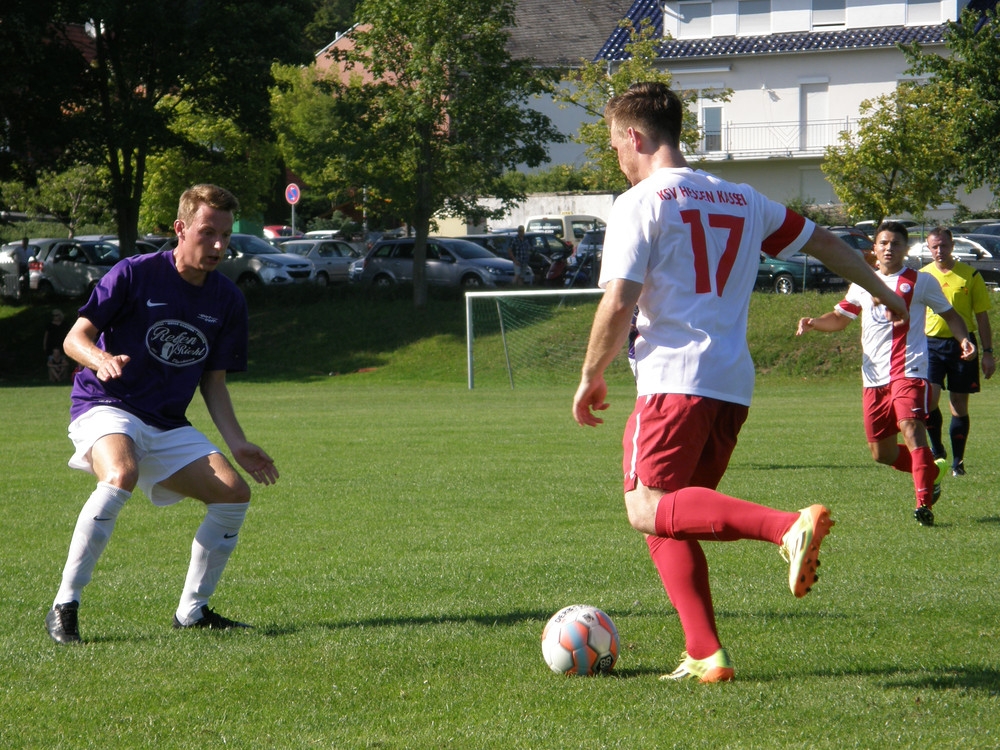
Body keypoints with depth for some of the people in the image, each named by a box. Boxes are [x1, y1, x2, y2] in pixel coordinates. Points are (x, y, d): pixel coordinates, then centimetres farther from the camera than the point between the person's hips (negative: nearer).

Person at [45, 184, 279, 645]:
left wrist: (237, 444, 2)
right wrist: (101, 359, -32)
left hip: (168, 426, 6)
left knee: (234, 494, -8)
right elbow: (75, 337, -9)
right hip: (104, 407, -6)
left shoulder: (227, 300, 6)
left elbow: (213, 382, 14)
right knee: (122, 475, -37)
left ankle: (192, 610, 9)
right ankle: (64, 607, -30)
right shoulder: (134, 274, -10)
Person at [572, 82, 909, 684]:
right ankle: (704, 655, 2)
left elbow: (618, 304, -11)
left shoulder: (640, 203, -3)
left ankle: (789, 526, -34)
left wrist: (592, 378, 2)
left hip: (676, 379, -8)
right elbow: (822, 240, 27)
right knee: (668, 518, 14)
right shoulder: (741, 199, 18)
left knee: (648, 509, -13)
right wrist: (882, 293, 41)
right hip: (734, 384, 8)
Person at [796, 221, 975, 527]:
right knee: (882, 454, 5)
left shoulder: (921, 281, 6)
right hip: (874, 376, 5)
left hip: (908, 370, -5)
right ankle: (930, 471, 31)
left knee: (910, 425, -28)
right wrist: (813, 323, 5)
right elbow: (840, 317, 25)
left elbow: (949, 314, 13)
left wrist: (963, 339, -6)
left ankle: (924, 501, -30)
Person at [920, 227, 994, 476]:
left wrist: (988, 353, 1)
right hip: (931, 343, 1)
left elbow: (982, 316, 5)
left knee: (959, 406, 3)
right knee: (928, 398, -16)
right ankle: (937, 450, 4)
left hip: (962, 344, -1)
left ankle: (958, 462, 13)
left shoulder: (970, 275, 2)